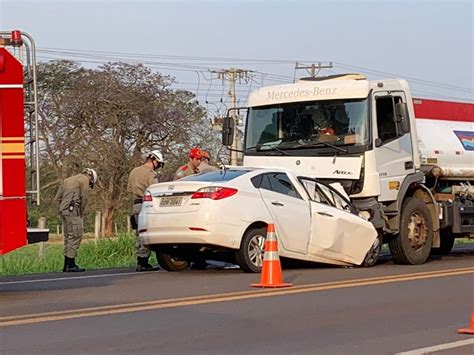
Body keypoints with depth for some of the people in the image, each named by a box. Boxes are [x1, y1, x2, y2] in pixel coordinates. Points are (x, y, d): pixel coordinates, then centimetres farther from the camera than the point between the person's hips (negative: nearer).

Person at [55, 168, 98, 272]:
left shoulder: (68, 180, 24)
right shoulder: (85, 179, 0)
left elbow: (58, 198, 19)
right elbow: (83, 198, -10)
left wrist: (62, 210, 14)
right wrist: (81, 213, -2)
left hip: (63, 210, 8)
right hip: (73, 210, -8)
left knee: (68, 237, 13)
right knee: (75, 236, -7)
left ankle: (66, 264, 14)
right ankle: (71, 265, -12)